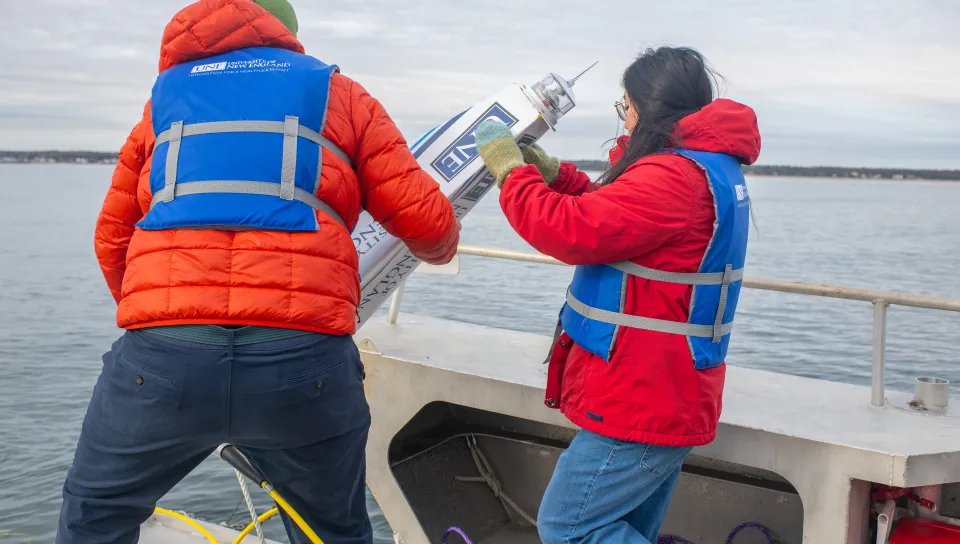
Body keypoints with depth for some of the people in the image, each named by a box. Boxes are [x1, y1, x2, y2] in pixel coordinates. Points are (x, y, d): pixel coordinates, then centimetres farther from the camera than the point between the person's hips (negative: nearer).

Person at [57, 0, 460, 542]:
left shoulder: (165, 99, 24)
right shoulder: (340, 95, 19)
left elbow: (112, 240, 26)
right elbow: (425, 219, 12)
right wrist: (442, 249, 36)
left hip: (162, 355, 1)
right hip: (305, 360, 0)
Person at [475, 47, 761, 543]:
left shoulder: (675, 176, -21)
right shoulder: (712, 168, 15)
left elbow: (574, 230, -23)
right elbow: (611, 216, 23)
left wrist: (510, 169, -8)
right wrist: (551, 172, 14)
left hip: (643, 405, -11)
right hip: (668, 401, 11)